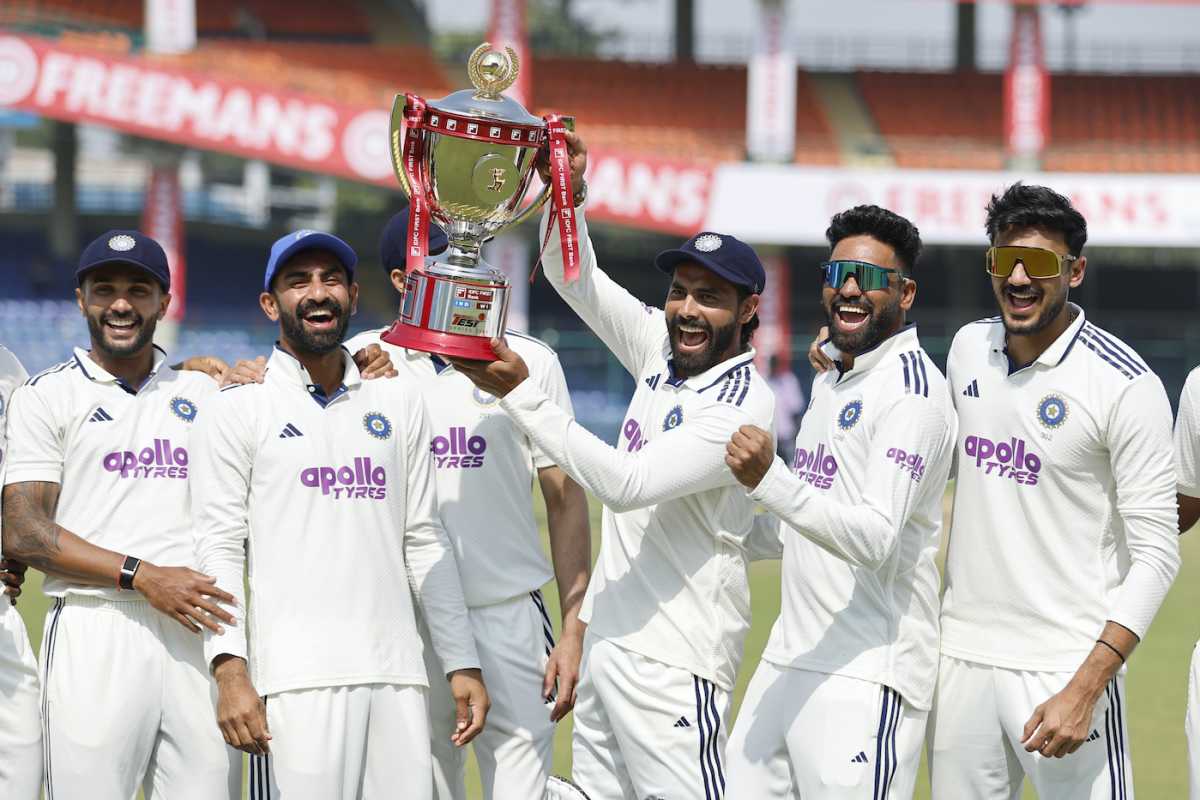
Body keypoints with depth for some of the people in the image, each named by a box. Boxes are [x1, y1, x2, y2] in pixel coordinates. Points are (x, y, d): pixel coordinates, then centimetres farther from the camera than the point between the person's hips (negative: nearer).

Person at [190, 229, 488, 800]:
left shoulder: (398, 404, 17)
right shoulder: (239, 409, 5)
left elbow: (425, 544, 18)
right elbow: (219, 549, -2)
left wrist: (462, 665, 11)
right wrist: (230, 670, -13)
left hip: (397, 678, 4)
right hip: (295, 682, -4)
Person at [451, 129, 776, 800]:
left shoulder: (743, 404, -17)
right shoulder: (663, 348, 8)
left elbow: (627, 484, -25)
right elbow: (575, 277, 13)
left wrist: (521, 394, -25)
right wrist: (566, 188, -7)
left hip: (673, 662, -8)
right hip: (605, 643, 9)